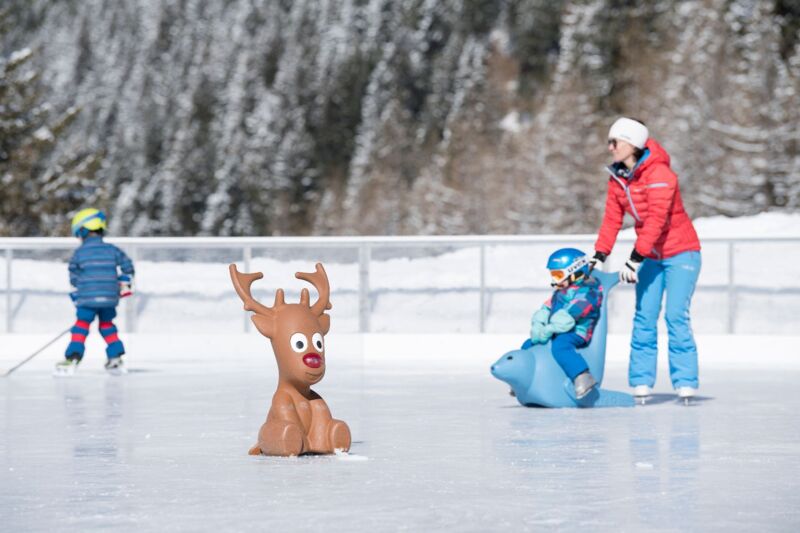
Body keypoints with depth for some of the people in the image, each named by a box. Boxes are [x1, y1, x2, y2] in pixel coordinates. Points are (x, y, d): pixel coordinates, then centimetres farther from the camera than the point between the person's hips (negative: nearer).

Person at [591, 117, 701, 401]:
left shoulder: (658, 174, -22)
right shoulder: (617, 177, 2)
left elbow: (656, 220, -27)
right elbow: (612, 219, 2)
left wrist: (635, 259, -31)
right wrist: (599, 256, -8)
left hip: (680, 252, -7)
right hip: (650, 257, 7)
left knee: (676, 316, -13)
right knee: (644, 317, 0)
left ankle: (685, 383, -11)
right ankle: (641, 382, 2)